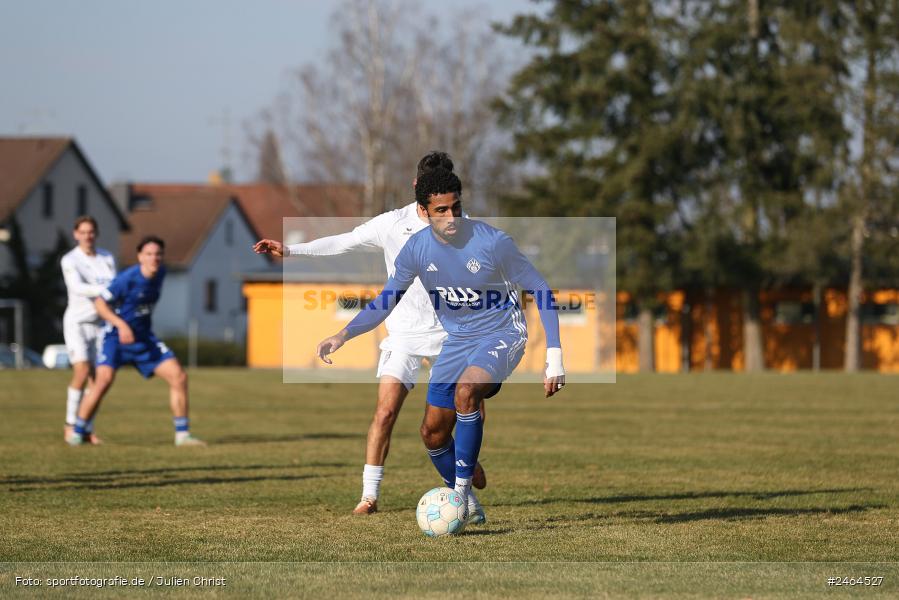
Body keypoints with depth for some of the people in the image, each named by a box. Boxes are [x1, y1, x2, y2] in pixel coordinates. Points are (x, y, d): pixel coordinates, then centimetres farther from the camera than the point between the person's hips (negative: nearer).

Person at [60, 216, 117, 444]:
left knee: (97, 378, -1)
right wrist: (104, 290, -36)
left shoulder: (107, 259, 7)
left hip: (100, 323, 4)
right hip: (77, 322, -4)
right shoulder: (69, 260, -7)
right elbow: (77, 287, -23)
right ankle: (70, 424, -6)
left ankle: (88, 429, 6)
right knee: (82, 371, -18)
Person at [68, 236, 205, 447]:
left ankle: (182, 435, 5)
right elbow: (100, 303, -16)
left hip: (144, 338, 6)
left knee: (179, 377, -4)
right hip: (117, 335, -6)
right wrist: (121, 324, -27)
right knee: (104, 379, -26)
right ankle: (77, 433, -12)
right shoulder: (128, 278, -20)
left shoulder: (160, 273, 1)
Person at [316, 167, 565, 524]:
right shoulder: (416, 249, -9)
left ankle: (462, 490, -23)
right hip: (458, 340, 5)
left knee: (465, 390, -34)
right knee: (432, 432, 1)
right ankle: (468, 506, 24)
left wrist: (554, 357, -16)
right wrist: (344, 335, -10)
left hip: (502, 334, -5)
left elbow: (540, 292, -13)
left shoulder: (491, 241, -21)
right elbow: (386, 301, 4)